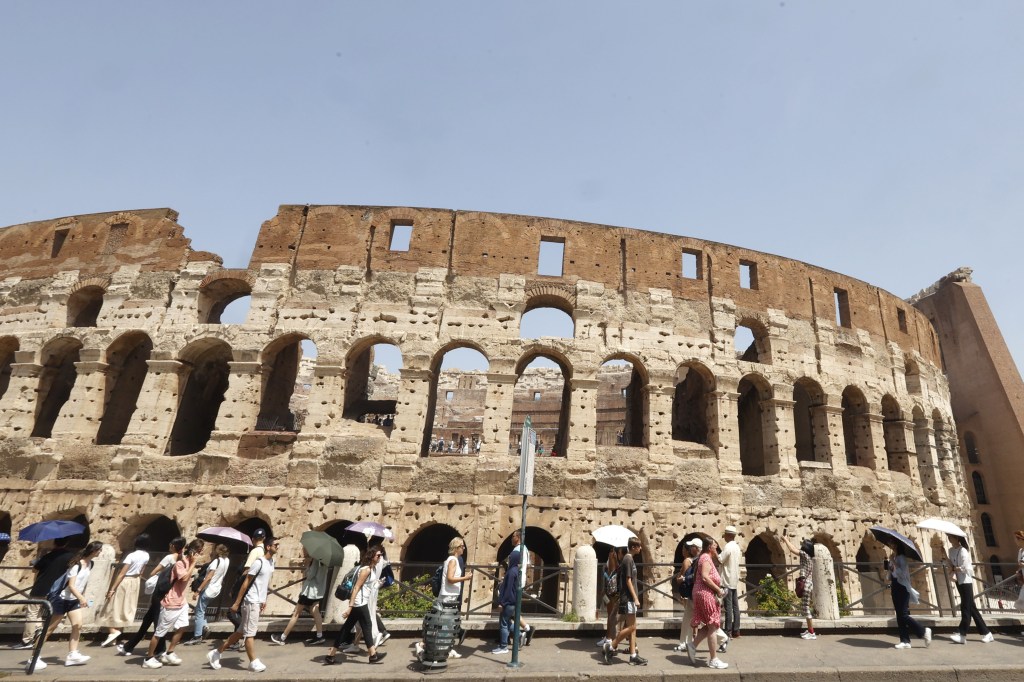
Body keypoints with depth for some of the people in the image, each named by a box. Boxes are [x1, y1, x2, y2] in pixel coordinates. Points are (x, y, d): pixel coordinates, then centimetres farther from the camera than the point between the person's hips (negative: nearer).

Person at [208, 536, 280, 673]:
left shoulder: (272, 562, 8)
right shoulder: (259, 562, -18)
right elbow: (246, 583, -15)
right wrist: (236, 603, -13)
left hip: (258, 602, 9)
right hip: (251, 602, -9)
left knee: (241, 632, 15)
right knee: (250, 633, 1)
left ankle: (216, 653, 26)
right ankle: (254, 662, 9)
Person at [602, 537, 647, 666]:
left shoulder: (629, 559, 13)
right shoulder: (628, 559, -15)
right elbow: (628, 580, -18)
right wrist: (635, 597, -17)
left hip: (630, 598, 10)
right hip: (628, 598, -10)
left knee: (632, 627, 10)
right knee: (631, 627, -7)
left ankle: (633, 655, 14)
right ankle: (610, 646, 0)